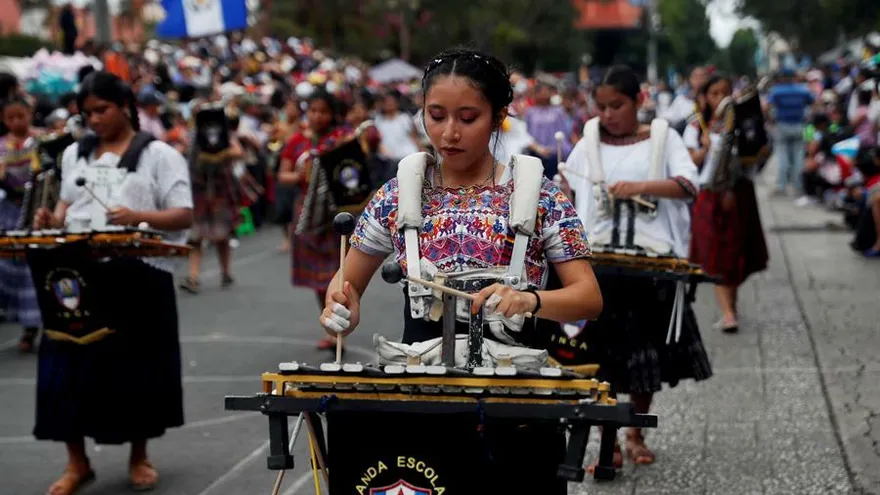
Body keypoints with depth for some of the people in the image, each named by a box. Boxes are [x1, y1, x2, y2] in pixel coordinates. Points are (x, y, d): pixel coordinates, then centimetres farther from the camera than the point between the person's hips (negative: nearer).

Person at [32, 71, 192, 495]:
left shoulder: (159, 155, 1)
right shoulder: (74, 155, 16)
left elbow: (183, 216, -5)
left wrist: (137, 216, -22)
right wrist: (54, 221, 0)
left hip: (138, 275, -4)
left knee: (137, 364, 4)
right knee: (70, 364, -1)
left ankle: (139, 457, 20)